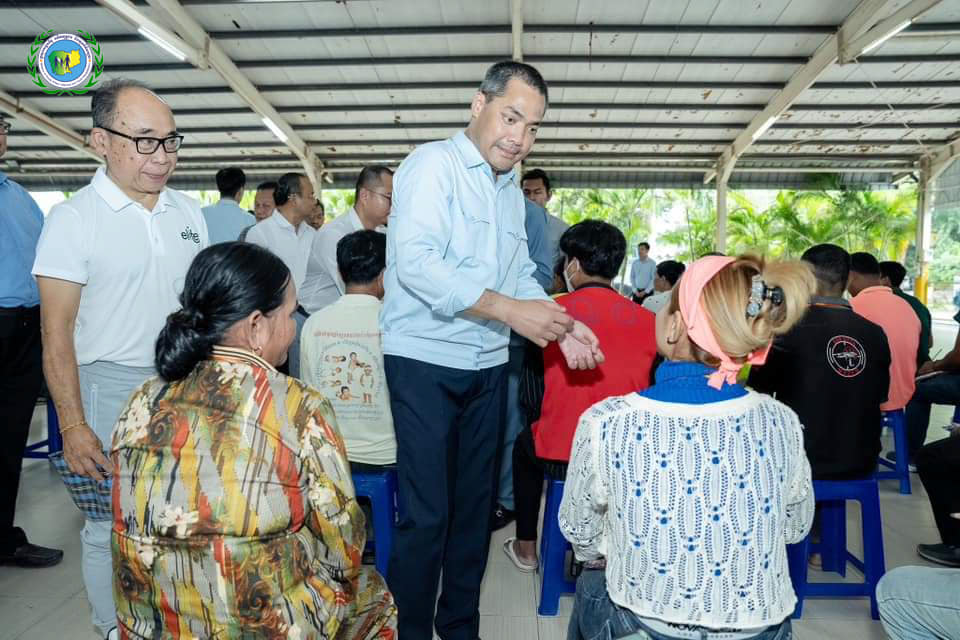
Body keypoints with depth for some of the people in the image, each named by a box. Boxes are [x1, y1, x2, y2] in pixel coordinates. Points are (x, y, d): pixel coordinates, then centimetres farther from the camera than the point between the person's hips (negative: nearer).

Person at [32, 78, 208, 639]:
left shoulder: (189, 211, 6)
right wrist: (73, 426, -14)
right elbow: (57, 334, -9)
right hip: (113, 385, -4)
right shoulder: (74, 220, -8)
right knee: (112, 527, 8)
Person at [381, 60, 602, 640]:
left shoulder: (512, 191, 15)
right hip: (425, 360, -7)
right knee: (427, 514, -2)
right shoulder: (434, 165, -9)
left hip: (488, 366, 8)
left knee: (474, 505, 16)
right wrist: (510, 311, -22)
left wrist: (560, 325, -2)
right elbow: (415, 262, -22)